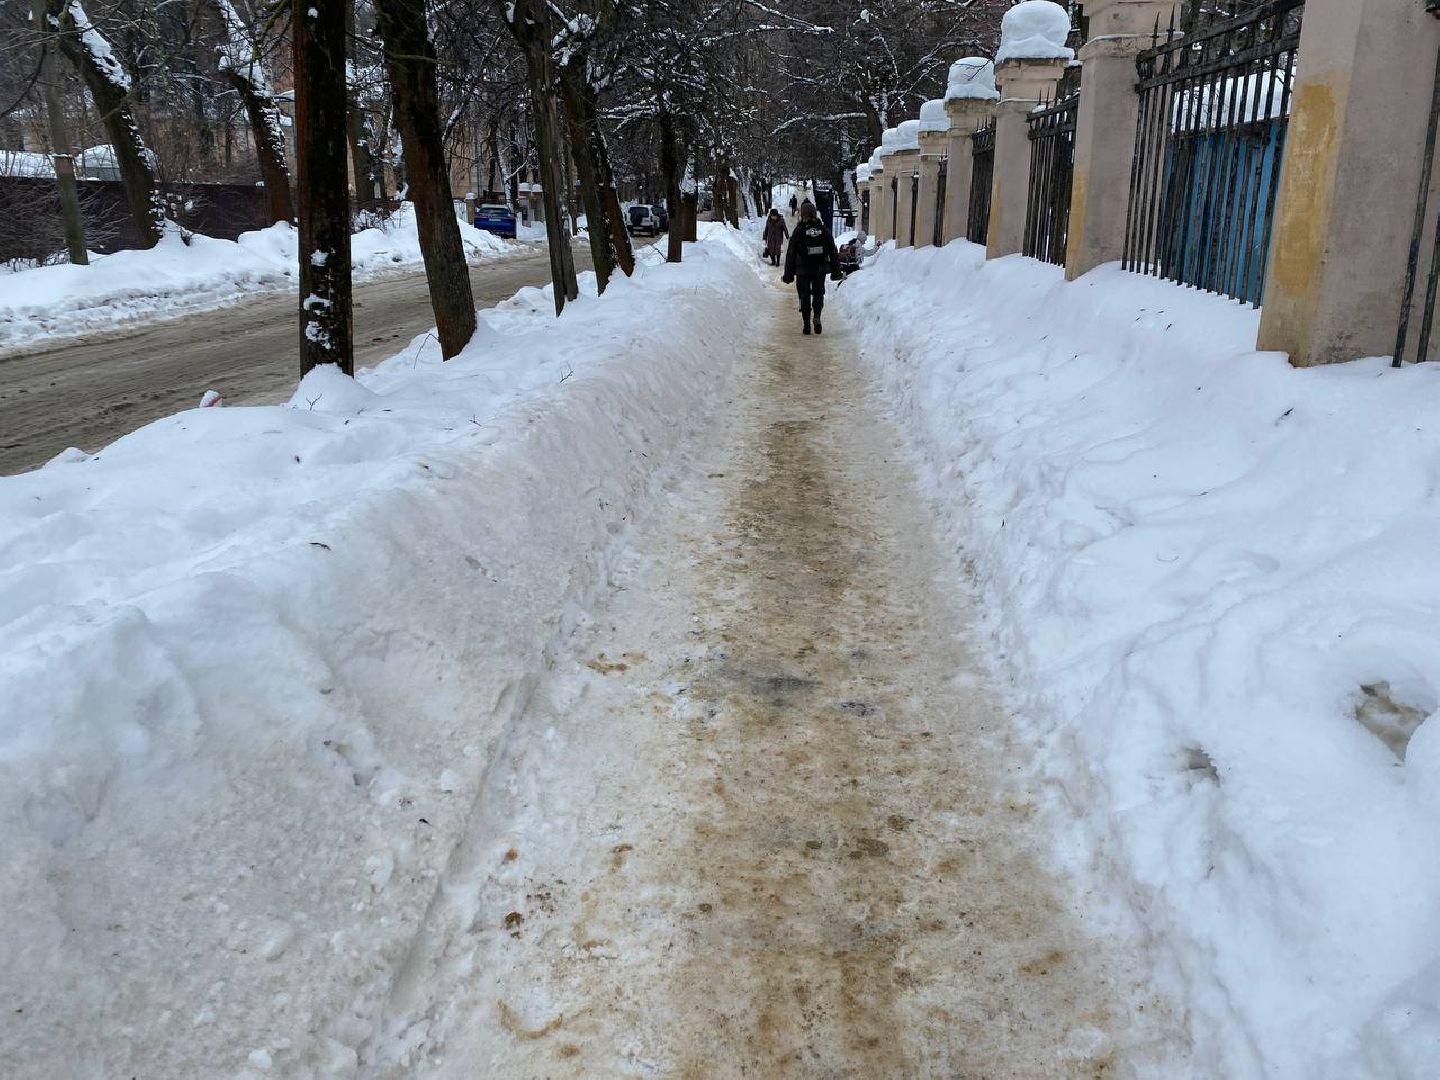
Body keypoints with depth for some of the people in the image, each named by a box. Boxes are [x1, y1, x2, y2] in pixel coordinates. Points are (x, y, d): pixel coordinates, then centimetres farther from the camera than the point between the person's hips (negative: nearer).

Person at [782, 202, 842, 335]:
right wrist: (835, 271, 10)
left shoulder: (798, 231, -7)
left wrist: (788, 274, -1)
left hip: (803, 270, -2)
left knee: (804, 297, 8)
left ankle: (807, 324, 6)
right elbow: (833, 252, 4)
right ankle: (817, 316, -11)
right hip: (820, 269, 2)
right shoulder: (824, 230, 1)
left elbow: (791, 254, -6)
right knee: (818, 293, 14)